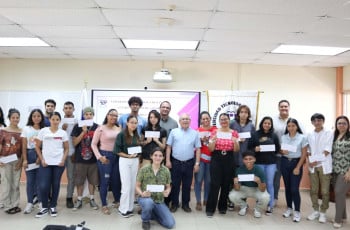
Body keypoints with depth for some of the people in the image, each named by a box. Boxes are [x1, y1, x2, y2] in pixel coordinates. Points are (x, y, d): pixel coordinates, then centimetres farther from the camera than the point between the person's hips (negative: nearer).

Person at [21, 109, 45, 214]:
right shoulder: (26, 129, 4)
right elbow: (24, 146, 2)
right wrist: (24, 159, -4)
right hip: (30, 155, 0)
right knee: (30, 180, 3)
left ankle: (41, 201, 14)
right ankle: (30, 203, 13)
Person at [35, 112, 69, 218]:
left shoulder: (63, 133, 3)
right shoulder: (43, 131, 0)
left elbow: (66, 148, 7)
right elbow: (37, 147, 3)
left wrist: (63, 160, -5)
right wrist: (42, 159, -5)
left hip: (58, 163, 1)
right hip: (45, 163, -1)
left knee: (56, 185, 8)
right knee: (43, 186, -5)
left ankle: (53, 206, 23)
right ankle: (45, 207, 15)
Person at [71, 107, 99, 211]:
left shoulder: (97, 127, 3)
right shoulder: (78, 126, -2)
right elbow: (74, 143, -7)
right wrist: (83, 132, -16)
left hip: (93, 158, 1)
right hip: (80, 158, -1)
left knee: (92, 180, 10)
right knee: (79, 181, 7)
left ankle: (92, 199, 24)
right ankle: (79, 200, 21)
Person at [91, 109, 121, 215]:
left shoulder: (119, 129, 6)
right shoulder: (101, 128, -5)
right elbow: (93, 144, -4)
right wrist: (99, 157, -11)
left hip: (117, 156, 4)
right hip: (105, 156, -4)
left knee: (116, 180, 12)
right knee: (105, 181, 2)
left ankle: (117, 201, 31)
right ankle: (104, 205, 15)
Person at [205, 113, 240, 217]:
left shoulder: (234, 133, 5)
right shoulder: (214, 132, 3)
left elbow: (236, 150, 3)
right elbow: (210, 149, 0)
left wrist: (235, 142, -17)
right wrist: (214, 141, -18)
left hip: (229, 160, 2)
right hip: (216, 159, -1)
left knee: (226, 184, 5)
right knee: (214, 184, -6)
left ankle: (223, 207, 22)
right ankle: (210, 208, 3)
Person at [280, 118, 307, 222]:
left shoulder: (302, 137, -7)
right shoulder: (283, 137, 4)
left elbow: (304, 154, -6)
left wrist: (298, 167, -11)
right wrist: (282, 151, -12)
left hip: (296, 163, -4)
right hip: (285, 162, 4)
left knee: (294, 189, -6)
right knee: (287, 187, 10)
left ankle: (297, 211, 8)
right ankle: (289, 208, 24)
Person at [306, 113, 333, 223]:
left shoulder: (329, 133, -3)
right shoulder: (309, 135, 9)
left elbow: (327, 151, -9)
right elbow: (307, 150, 9)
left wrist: (316, 160, -13)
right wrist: (309, 161, -7)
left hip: (324, 165, -3)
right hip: (312, 166, 3)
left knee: (325, 191, 2)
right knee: (313, 190, 8)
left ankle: (323, 212, 16)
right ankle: (316, 210, 22)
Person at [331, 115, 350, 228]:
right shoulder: (334, 137, 10)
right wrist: (332, 168, 9)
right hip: (336, 170, 6)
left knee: (339, 193, -7)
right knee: (339, 193, 12)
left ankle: (338, 219, 4)